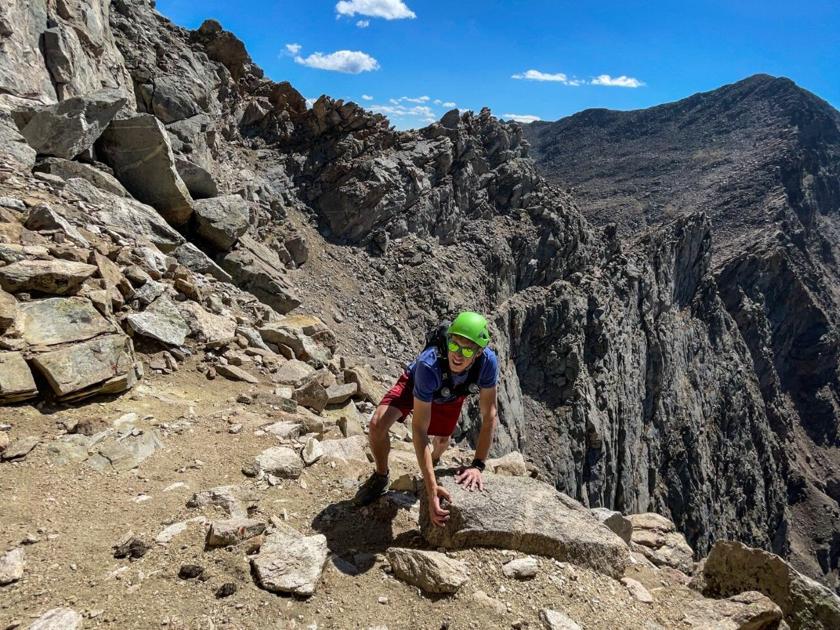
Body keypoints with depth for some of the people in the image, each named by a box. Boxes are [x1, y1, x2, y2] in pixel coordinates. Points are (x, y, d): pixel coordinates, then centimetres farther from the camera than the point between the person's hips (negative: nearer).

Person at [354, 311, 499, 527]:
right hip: (415, 383, -3)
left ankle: (433, 460, 43)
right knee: (377, 424, -21)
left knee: (441, 441, 2)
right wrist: (432, 489, -48)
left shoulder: (488, 361, -40)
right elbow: (419, 429, -44)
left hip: (450, 394, 3)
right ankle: (381, 477, 8)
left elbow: (489, 416, -28)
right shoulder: (428, 365, -47)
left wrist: (477, 466, -33)